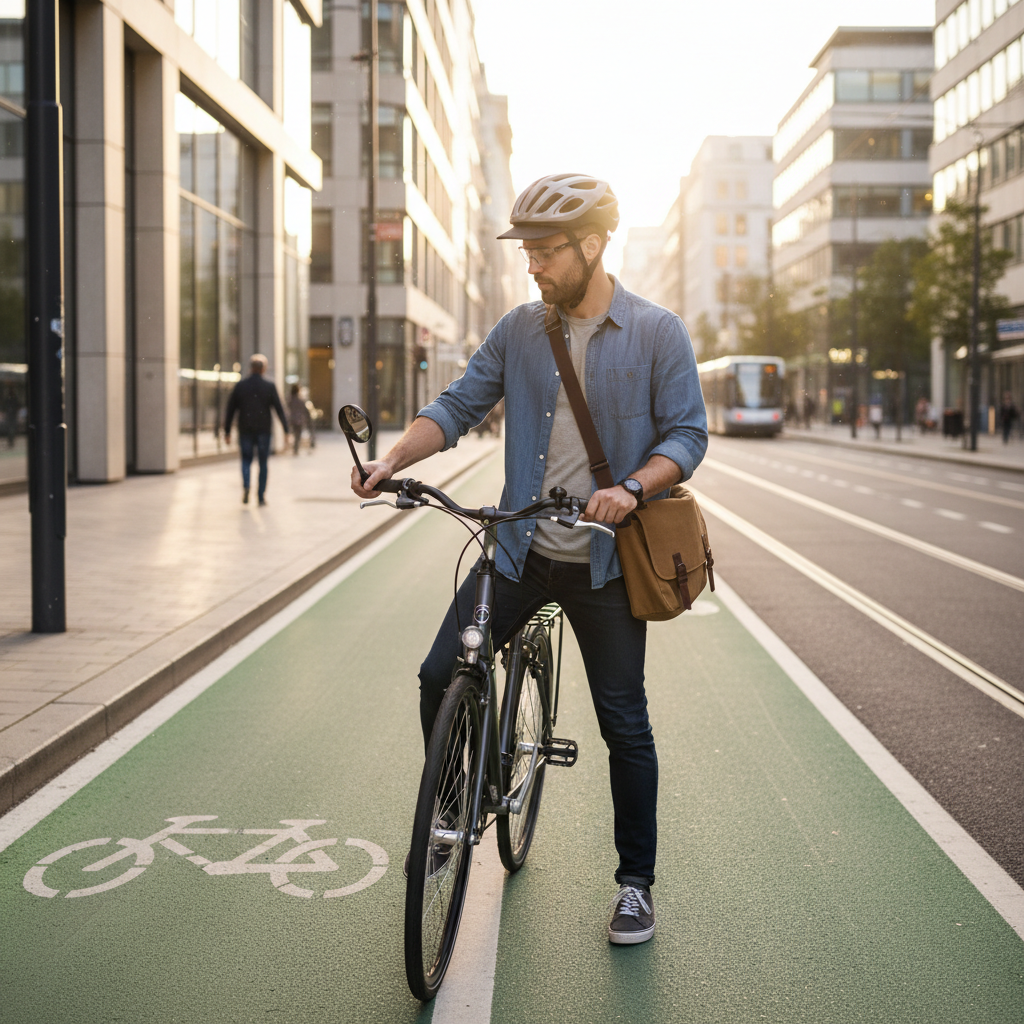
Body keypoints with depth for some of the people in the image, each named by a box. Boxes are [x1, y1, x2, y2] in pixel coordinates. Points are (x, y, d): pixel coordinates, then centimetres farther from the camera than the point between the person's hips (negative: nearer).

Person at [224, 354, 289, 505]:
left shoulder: (240, 386, 2)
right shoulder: (269, 386, -3)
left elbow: (230, 409, 4)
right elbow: (279, 409, -4)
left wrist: (227, 431, 10)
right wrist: (286, 429, 0)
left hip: (245, 430, 1)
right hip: (264, 430, -1)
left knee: (246, 459, 11)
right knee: (263, 463, 8)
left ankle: (245, 485, -15)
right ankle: (261, 496, 7)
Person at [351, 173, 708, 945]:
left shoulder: (657, 333, -5)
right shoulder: (520, 330, 5)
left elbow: (688, 434, -5)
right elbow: (460, 405, 4)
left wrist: (632, 489, -23)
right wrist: (394, 459, -12)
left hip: (605, 560, -3)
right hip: (522, 548, 3)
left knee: (624, 723, 4)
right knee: (441, 677, -3)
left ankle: (636, 883, 20)